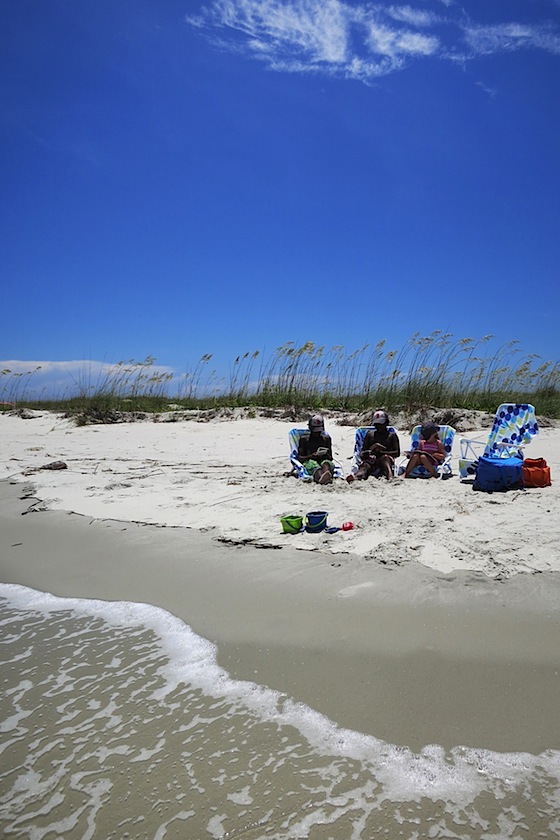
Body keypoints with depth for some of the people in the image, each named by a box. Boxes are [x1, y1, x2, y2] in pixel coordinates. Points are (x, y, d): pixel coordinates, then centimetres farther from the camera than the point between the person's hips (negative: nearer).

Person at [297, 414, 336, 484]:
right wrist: (312, 455, -11)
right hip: (309, 461, -2)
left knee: (326, 463, -36)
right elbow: (300, 457, 7)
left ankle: (326, 475, -70)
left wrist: (326, 454, -3)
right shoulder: (304, 438, 11)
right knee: (314, 465, -39)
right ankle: (321, 478, -72)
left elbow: (330, 457, 22)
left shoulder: (326, 438, 19)